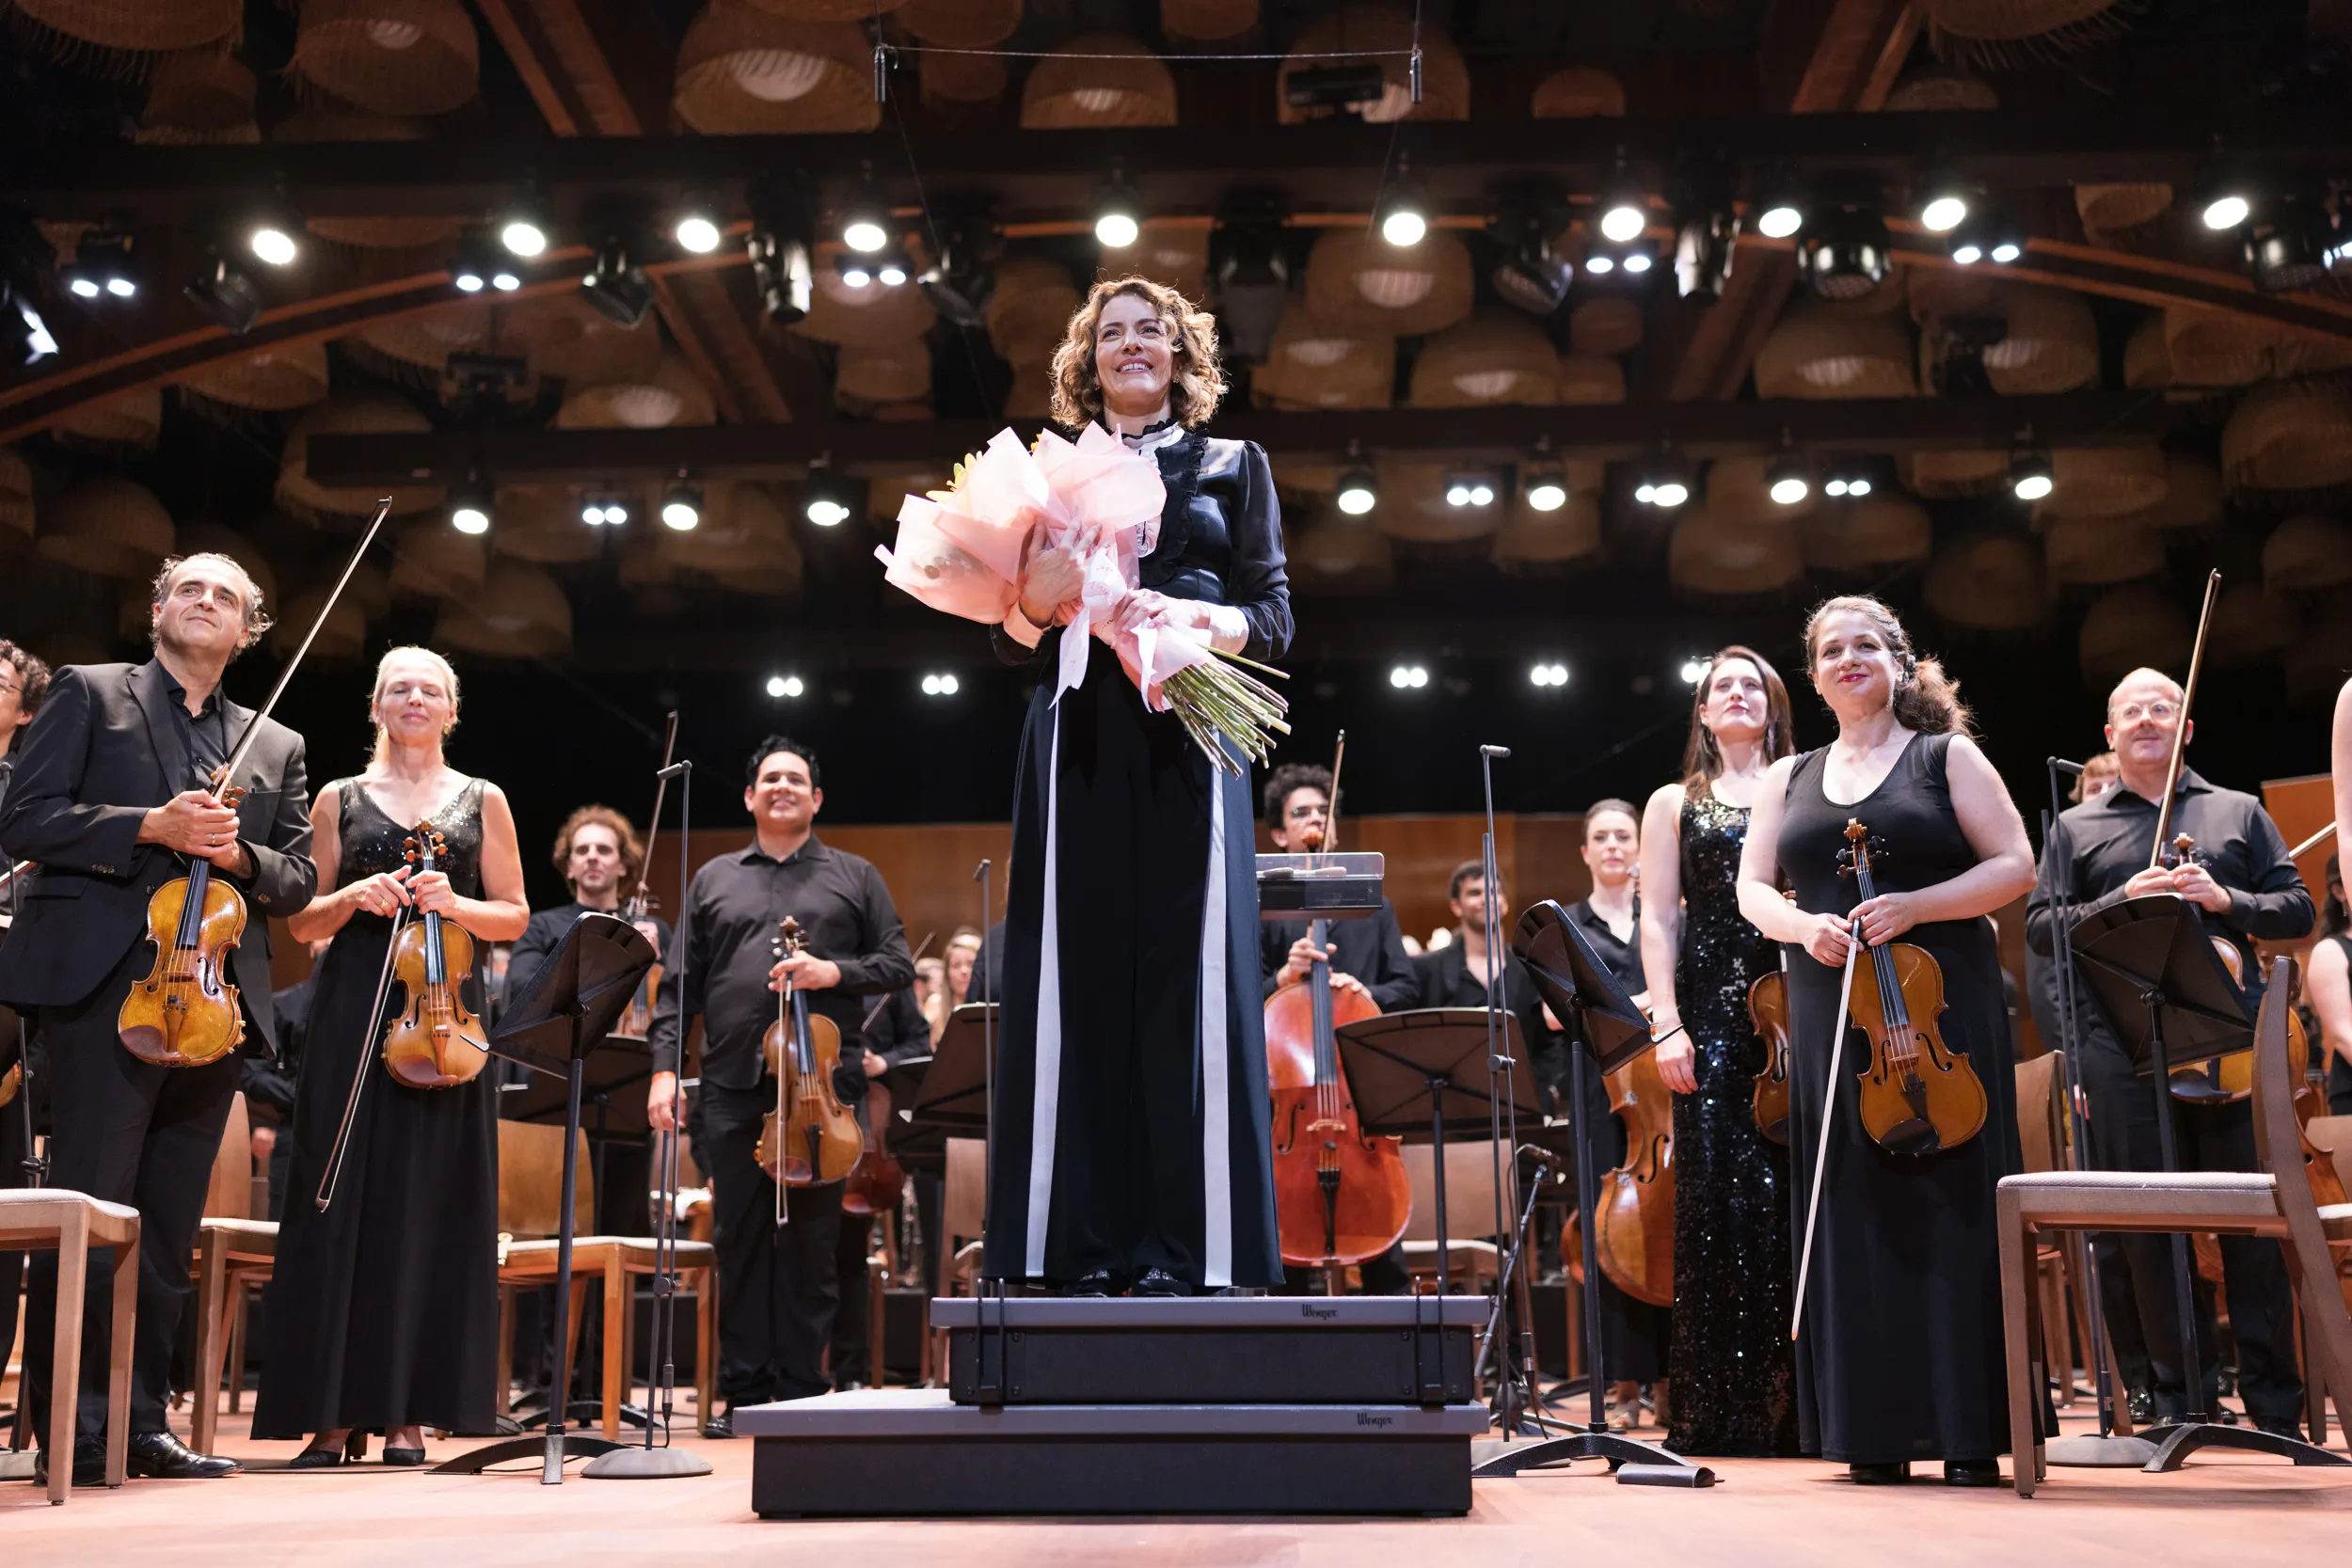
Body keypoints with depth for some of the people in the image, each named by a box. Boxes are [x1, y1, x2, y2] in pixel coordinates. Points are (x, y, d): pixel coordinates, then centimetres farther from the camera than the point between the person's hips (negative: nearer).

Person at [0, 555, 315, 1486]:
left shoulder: (276, 746, 21)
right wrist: (150, 826, -13)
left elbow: (299, 881, 15)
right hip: (105, 986, -4)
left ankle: (141, 1422, 11)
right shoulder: (89, 693, 10)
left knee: (170, 1226, 6)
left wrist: (239, 855, -6)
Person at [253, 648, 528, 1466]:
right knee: (345, 1199, -3)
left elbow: (514, 917, 10)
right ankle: (338, 1408, 3)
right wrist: (352, 898, -9)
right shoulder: (340, 800, 13)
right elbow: (301, 922, 11)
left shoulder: (483, 801, 12)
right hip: (353, 1012, 0)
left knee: (432, 1203, -2)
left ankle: (410, 1410, 3)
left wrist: (455, 905, -9)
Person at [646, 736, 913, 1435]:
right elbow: (679, 985, 11)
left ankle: (802, 1390, 10)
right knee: (739, 1239, 5)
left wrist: (835, 972, -11)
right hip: (733, 1088, 2)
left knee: (811, 1240, 2)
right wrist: (665, 1067, 0)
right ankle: (743, 1390, 13)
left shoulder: (855, 876, 12)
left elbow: (898, 965, 7)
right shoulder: (712, 880, 16)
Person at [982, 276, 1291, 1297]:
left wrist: (1197, 620, -11)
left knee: (1186, 976, -6)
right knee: (1082, 976, -5)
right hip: (1081, 743, 1)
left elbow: (1275, 618, 9)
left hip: (1188, 742, -1)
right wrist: (1037, 606, -10)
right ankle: (1083, 1243, -3)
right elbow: (1013, 635, 13)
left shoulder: (1232, 467, 17)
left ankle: (1183, 1247, -5)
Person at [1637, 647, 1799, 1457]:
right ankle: (1717, 1410, 0)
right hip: (1711, 1014, 0)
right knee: (1716, 1198, -5)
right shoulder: (1675, 804, 16)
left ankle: (1794, 1399, 4)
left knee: (1795, 1195, -5)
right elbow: (1659, 920, 8)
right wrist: (1666, 1024, -5)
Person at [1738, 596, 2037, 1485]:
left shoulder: (1946, 757, 7)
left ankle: (1970, 1433, 1)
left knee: (1951, 1210, -4)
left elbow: (2014, 866, -1)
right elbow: (1751, 889, 12)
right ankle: (1877, 1434, 7)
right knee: (1855, 1215, 2)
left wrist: (1915, 905, -15)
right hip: (1833, 1020, 3)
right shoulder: (1790, 780, 16)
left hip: (1942, 1009, -3)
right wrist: (1800, 924, -9)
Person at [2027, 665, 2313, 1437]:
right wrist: (2122, 901, -8)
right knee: (2145, 1220, 0)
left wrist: (2226, 900, -6)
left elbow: (2298, 909, 12)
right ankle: (2181, 1393, 10)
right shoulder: (2077, 827, 17)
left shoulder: (2238, 813, 18)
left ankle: (2274, 1401, 8)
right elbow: (2041, 925, 7)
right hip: (2121, 1042, 0)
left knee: (2253, 1214, -1)